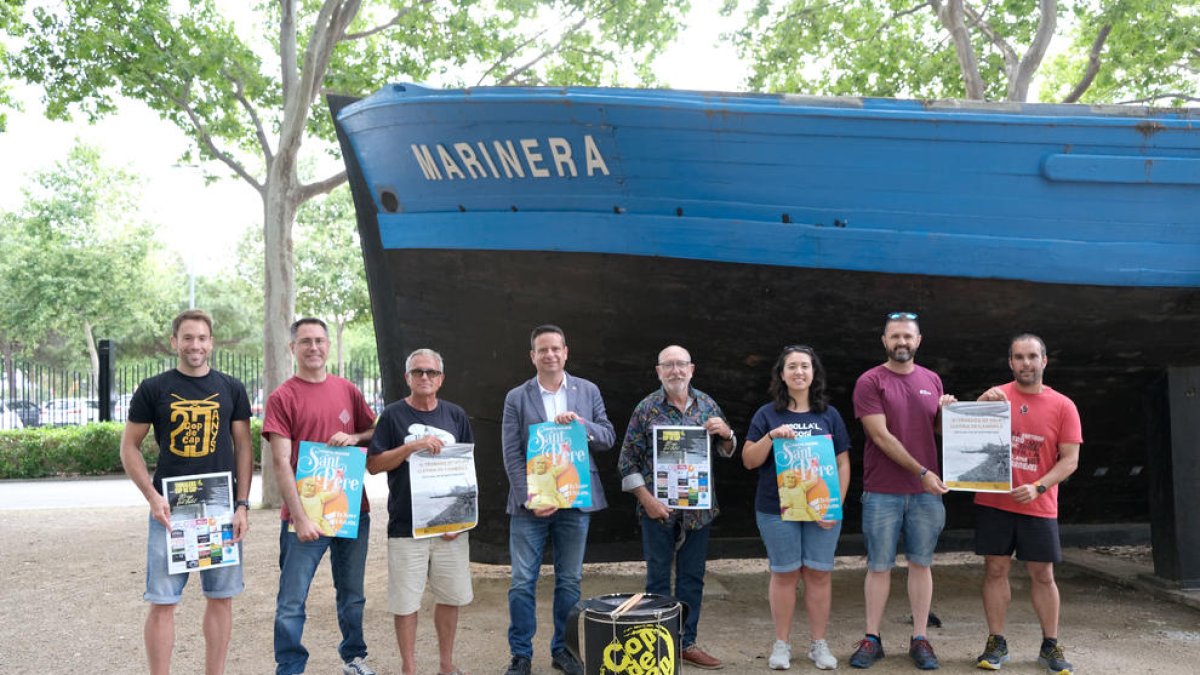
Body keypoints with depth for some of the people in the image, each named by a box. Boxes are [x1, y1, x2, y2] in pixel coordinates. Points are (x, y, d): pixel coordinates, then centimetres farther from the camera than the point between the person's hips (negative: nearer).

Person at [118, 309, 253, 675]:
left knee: (221, 597, 8)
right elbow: (129, 448, 3)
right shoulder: (153, 389, 1)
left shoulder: (231, 389, 6)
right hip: (170, 510, -2)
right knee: (162, 602, -1)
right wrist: (153, 497, -9)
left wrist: (242, 504, -1)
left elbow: (243, 448, 7)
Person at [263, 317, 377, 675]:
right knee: (291, 602, -1)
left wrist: (354, 437, -6)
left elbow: (375, 432, 18)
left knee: (353, 595, 16)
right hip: (305, 515, -4)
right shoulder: (282, 398, -5)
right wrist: (300, 517, -17)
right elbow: (281, 463, -10)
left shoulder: (348, 390, 7)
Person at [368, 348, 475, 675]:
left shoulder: (456, 415, 7)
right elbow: (374, 464, -5)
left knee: (451, 596, 11)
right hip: (406, 525, -3)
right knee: (406, 600, 2)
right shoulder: (393, 414, -2)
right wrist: (412, 446, -18)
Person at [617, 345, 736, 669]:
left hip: (699, 508, 4)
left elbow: (727, 450, 14)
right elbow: (627, 461, -5)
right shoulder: (646, 408, -6)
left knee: (693, 578, 11)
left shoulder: (706, 404, 5)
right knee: (658, 578, 6)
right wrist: (647, 500, -13)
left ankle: (687, 642, 24)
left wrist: (725, 432, -8)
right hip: (659, 508, -3)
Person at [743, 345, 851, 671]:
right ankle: (782, 644, 14)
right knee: (784, 574, 4)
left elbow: (843, 464, 7)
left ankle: (818, 643, 15)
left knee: (819, 573, 3)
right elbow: (749, 461, 0)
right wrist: (771, 436, -16)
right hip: (777, 509, -1)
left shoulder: (829, 415, 7)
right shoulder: (767, 415, 4)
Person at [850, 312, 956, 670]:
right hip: (882, 492, -3)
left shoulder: (932, 380, 9)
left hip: (927, 491, 4)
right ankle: (872, 639, 14)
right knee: (879, 566, 4)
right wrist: (922, 472, -13)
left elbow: (939, 432, 18)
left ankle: (920, 639, 17)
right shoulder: (870, 382, -6)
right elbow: (881, 437, -12)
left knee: (921, 563, 8)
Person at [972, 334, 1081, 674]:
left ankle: (1050, 646, 18)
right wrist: (982, 404, -15)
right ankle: (996, 643, 13)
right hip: (993, 502, 0)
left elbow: (1070, 460, -2)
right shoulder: (996, 395, 3)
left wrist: (1038, 488, -16)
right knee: (995, 570, 3)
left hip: (1039, 506, 0)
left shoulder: (1063, 406, 0)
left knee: (1043, 575, 6)